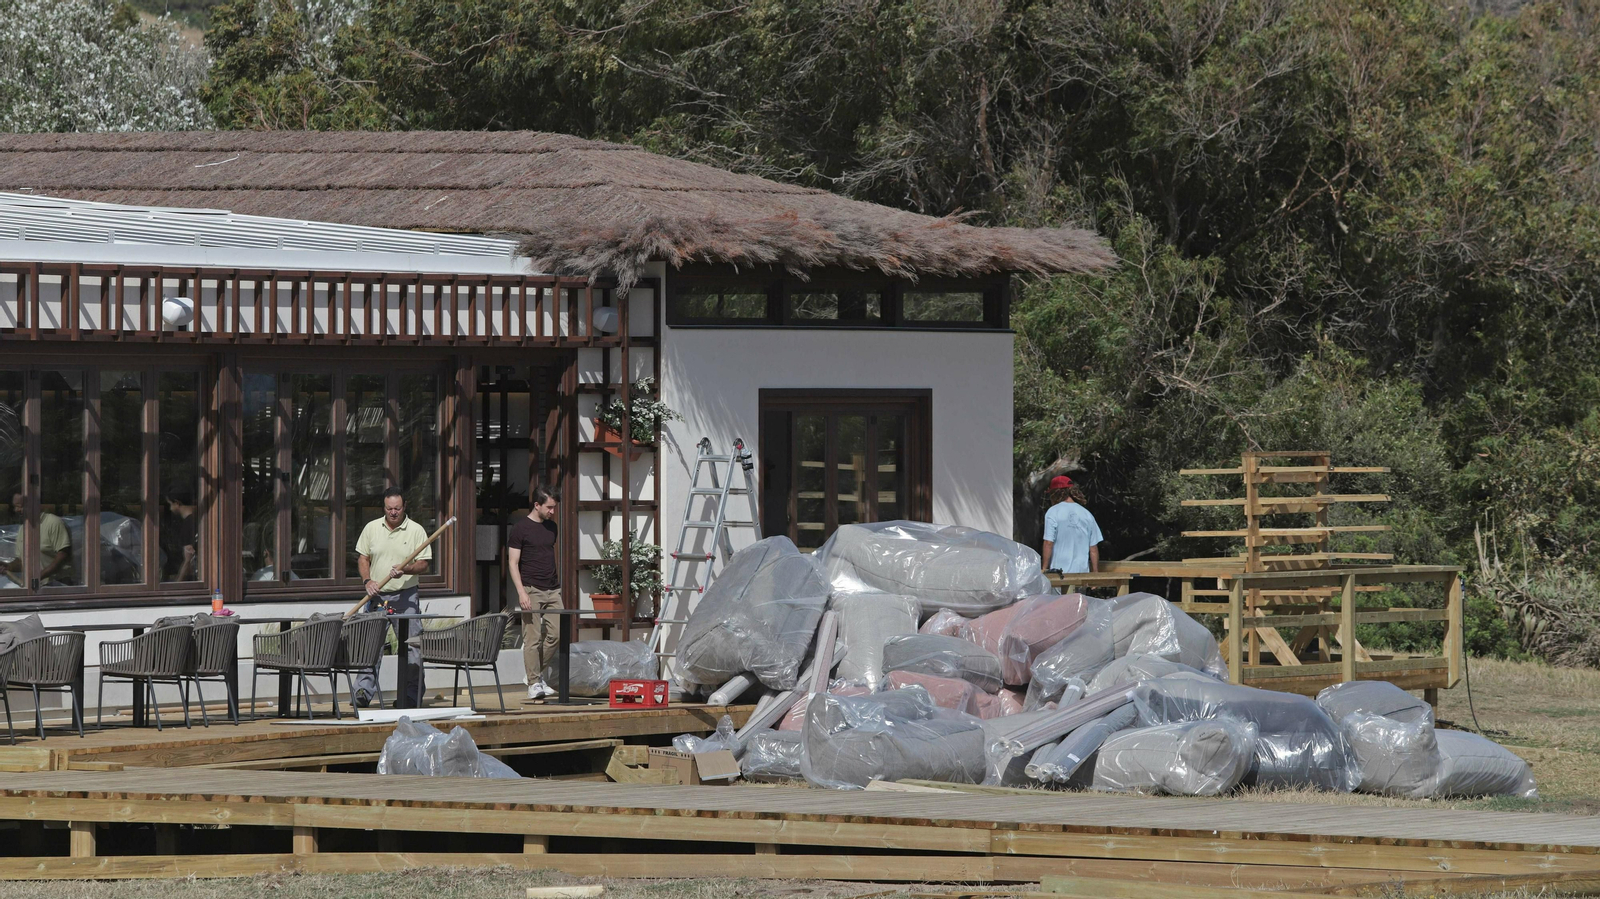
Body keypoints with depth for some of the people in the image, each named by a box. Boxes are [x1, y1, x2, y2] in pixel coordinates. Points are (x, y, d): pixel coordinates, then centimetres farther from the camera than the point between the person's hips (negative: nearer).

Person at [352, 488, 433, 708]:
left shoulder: (416, 531, 0)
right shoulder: (372, 528, 9)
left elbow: (424, 565, -2)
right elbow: (362, 558, 12)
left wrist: (405, 569, -21)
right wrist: (367, 580, -6)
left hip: (405, 597, -2)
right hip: (377, 595, 2)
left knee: (410, 646, -4)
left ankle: (411, 695, 1)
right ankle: (363, 690, -2)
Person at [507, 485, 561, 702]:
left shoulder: (550, 527, 14)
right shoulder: (521, 528, -5)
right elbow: (513, 563, -7)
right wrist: (521, 592, -16)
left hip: (552, 590, 6)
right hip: (531, 590, -6)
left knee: (555, 634, 0)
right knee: (533, 638, -6)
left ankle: (538, 674, 15)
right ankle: (533, 684, -2)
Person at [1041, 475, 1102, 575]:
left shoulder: (1053, 512, -4)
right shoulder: (1087, 514, 9)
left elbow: (1048, 543, -8)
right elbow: (1093, 549, 9)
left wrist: (1044, 569, -1)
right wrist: (1095, 574, 16)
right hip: (1082, 571, 4)